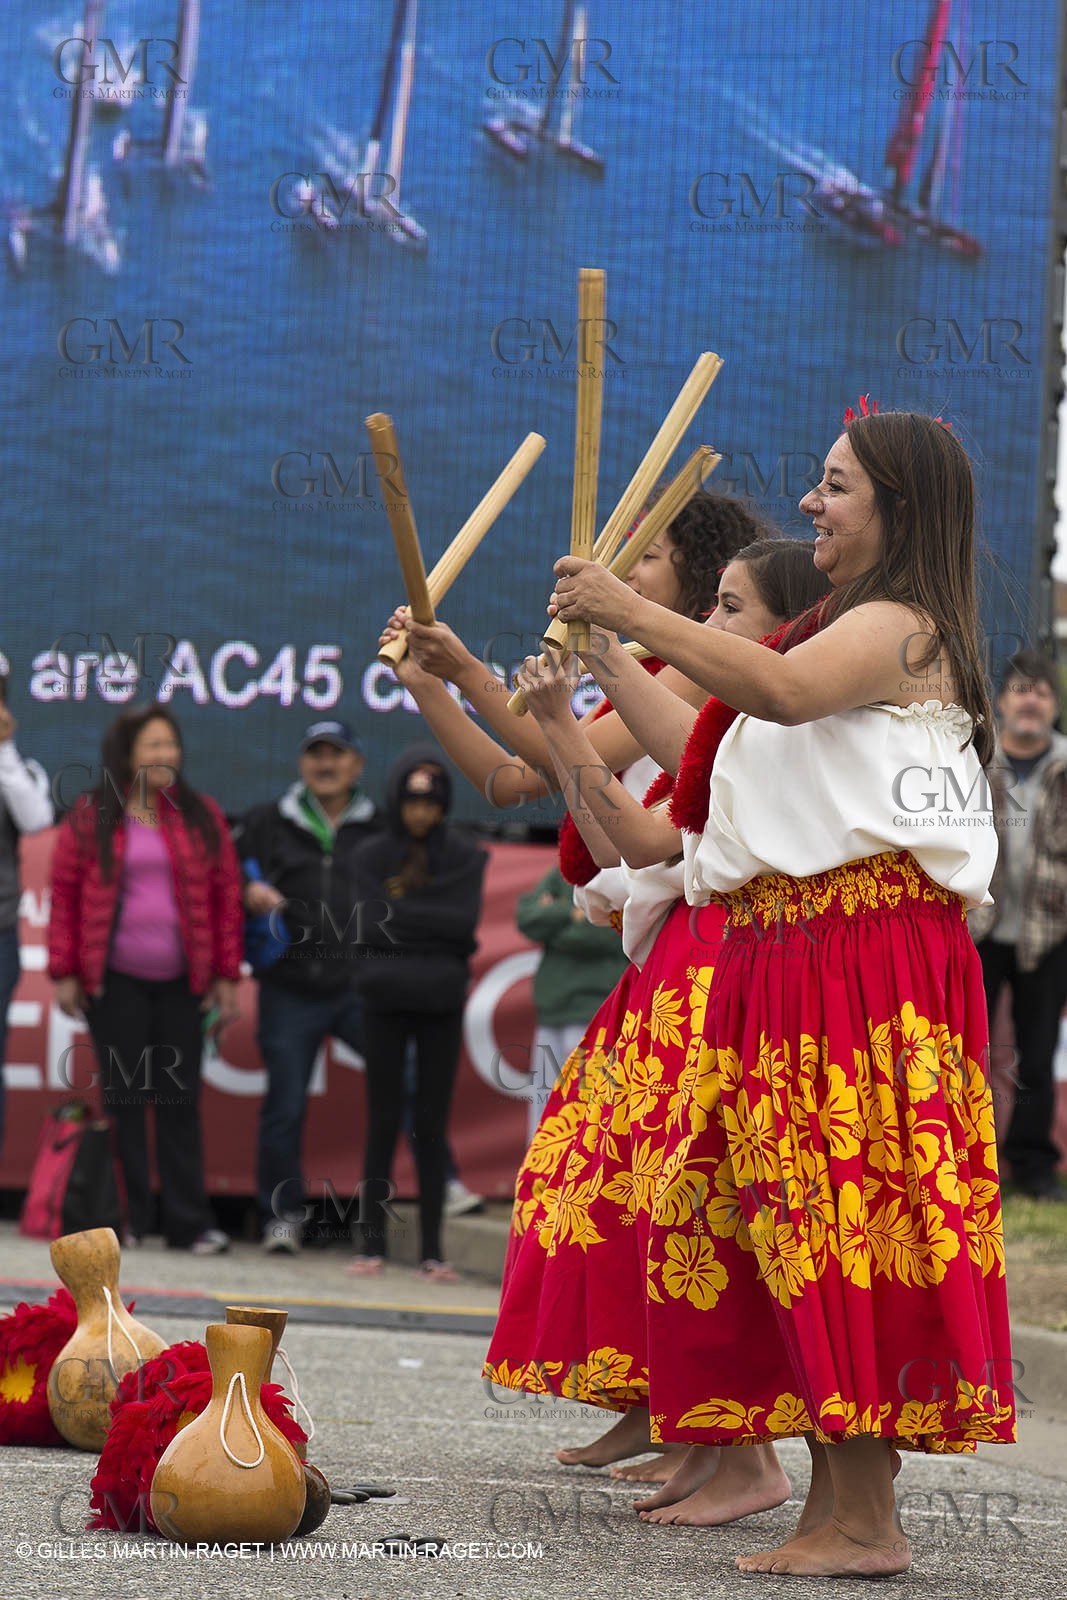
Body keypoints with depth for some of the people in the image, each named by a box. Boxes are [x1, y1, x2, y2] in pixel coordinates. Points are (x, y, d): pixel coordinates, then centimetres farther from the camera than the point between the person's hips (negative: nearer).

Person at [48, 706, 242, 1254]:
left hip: (182, 982, 1)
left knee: (180, 1098, 1)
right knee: (123, 1098, 3)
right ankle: (126, 1219, 8)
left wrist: (226, 976, 3)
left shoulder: (202, 817, 7)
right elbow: (65, 896, 4)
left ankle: (189, 1223, 3)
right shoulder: (90, 818, 3)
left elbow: (226, 897, 7)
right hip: (113, 982, -1)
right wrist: (64, 972, -2)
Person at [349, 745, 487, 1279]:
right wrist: (435, 924, -9)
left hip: (441, 1002, 0)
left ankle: (432, 1248, 4)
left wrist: (403, 912, -10)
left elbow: (466, 921, -9)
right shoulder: (372, 856, 4)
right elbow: (374, 924, -9)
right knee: (383, 1121, 1)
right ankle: (372, 1241, 5)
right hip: (386, 999, 0)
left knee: (432, 1125, 2)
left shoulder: (465, 857, 4)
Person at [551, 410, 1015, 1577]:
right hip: (790, 952, 10)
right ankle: (834, 1505, 11)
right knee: (784, 1223, 7)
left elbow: (781, 692, -27)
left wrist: (628, 613, -24)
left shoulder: (900, 627, -7)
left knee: (846, 1217, -12)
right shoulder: (857, 633, 26)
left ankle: (867, 1521, -12)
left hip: (870, 953, -10)